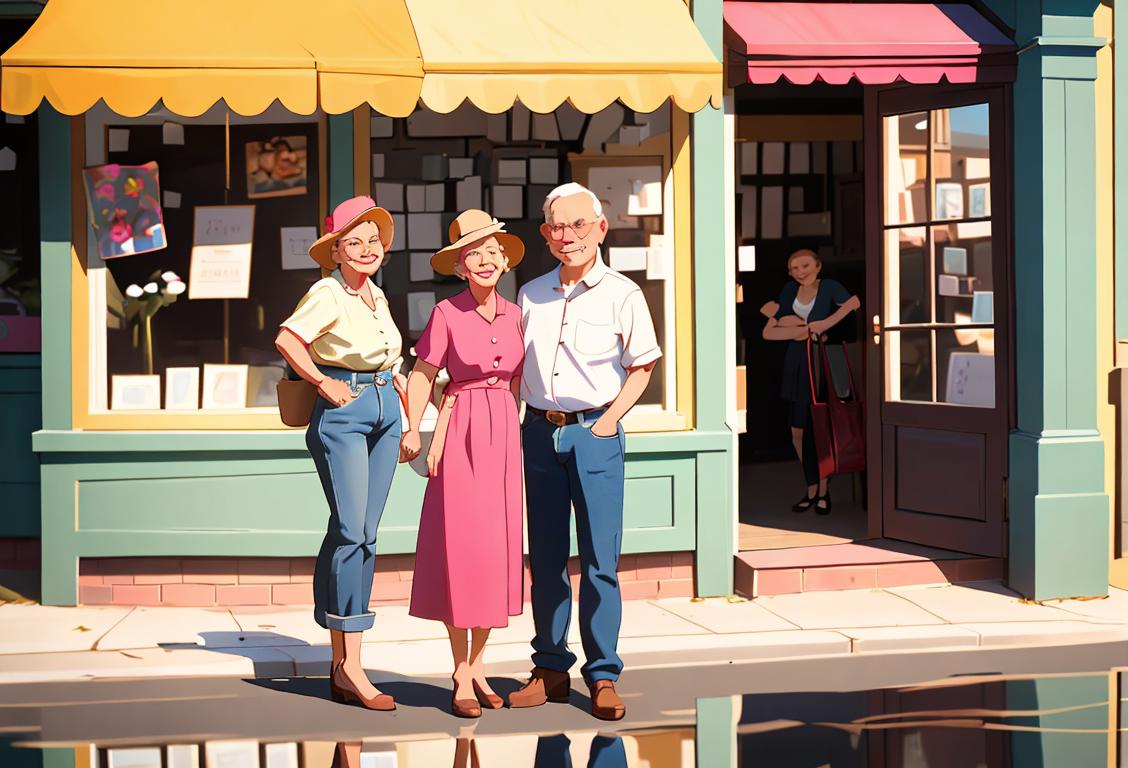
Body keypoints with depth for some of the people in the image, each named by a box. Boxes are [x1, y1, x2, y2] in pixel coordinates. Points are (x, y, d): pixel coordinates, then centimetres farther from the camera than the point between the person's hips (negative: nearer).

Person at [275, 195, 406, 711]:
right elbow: (287, 339, -24)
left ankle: (341, 663, 12)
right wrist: (325, 383, -17)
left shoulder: (377, 296, 15)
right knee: (351, 530, -13)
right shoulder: (328, 293, -9)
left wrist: (396, 379, 17)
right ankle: (349, 665, -12)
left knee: (365, 534, 7)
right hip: (342, 414, -8)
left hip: (385, 412, 8)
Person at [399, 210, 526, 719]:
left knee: (497, 545, 7)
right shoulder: (446, 313, -5)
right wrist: (413, 428, -9)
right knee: (460, 547, -3)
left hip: (505, 434, 4)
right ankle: (461, 675, 5)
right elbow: (422, 374, -2)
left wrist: (510, 423, 12)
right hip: (460, 433, -4)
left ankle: (478, 664, 18)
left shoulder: (514, 315, 7)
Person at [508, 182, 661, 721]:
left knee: (599, 560, -3)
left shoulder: (622, 295, -2)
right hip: (539, 431, 4)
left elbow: (641, 367, 4)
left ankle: (603, 675, 4)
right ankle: (551, 668, 17)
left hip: (595, 433, -4)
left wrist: (610, 419, -5)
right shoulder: (531, 295, 9)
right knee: (545, 559, 8)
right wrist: (525, 420, 5)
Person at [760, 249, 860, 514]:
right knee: (798, 432, 7)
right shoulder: (790, 290, 7)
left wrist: (825, 323, -24)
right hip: (796, 364, 5)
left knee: (814, 429, -2)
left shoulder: (829, 287, -5)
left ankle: (819, 490, 11)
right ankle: (814, 490, 20)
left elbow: (854, 302, -25)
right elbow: (768, 333, 2)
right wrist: (803, 330, -10)